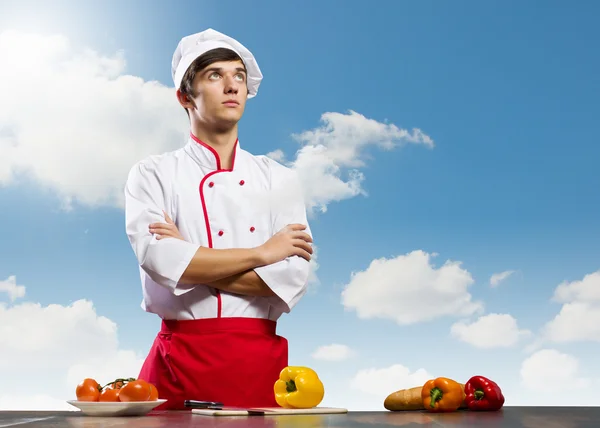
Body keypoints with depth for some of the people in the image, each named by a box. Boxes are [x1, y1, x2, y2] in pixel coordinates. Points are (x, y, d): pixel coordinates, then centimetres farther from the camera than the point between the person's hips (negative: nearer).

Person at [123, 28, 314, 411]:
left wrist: (191, 262, -11)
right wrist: (262, 253, -10)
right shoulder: (153, 175, 3)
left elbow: (293, 279, -6)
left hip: (260, 360, 1)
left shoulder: (280, 179, 6)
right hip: (179, 361, -1)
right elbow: (160, 261, -15)